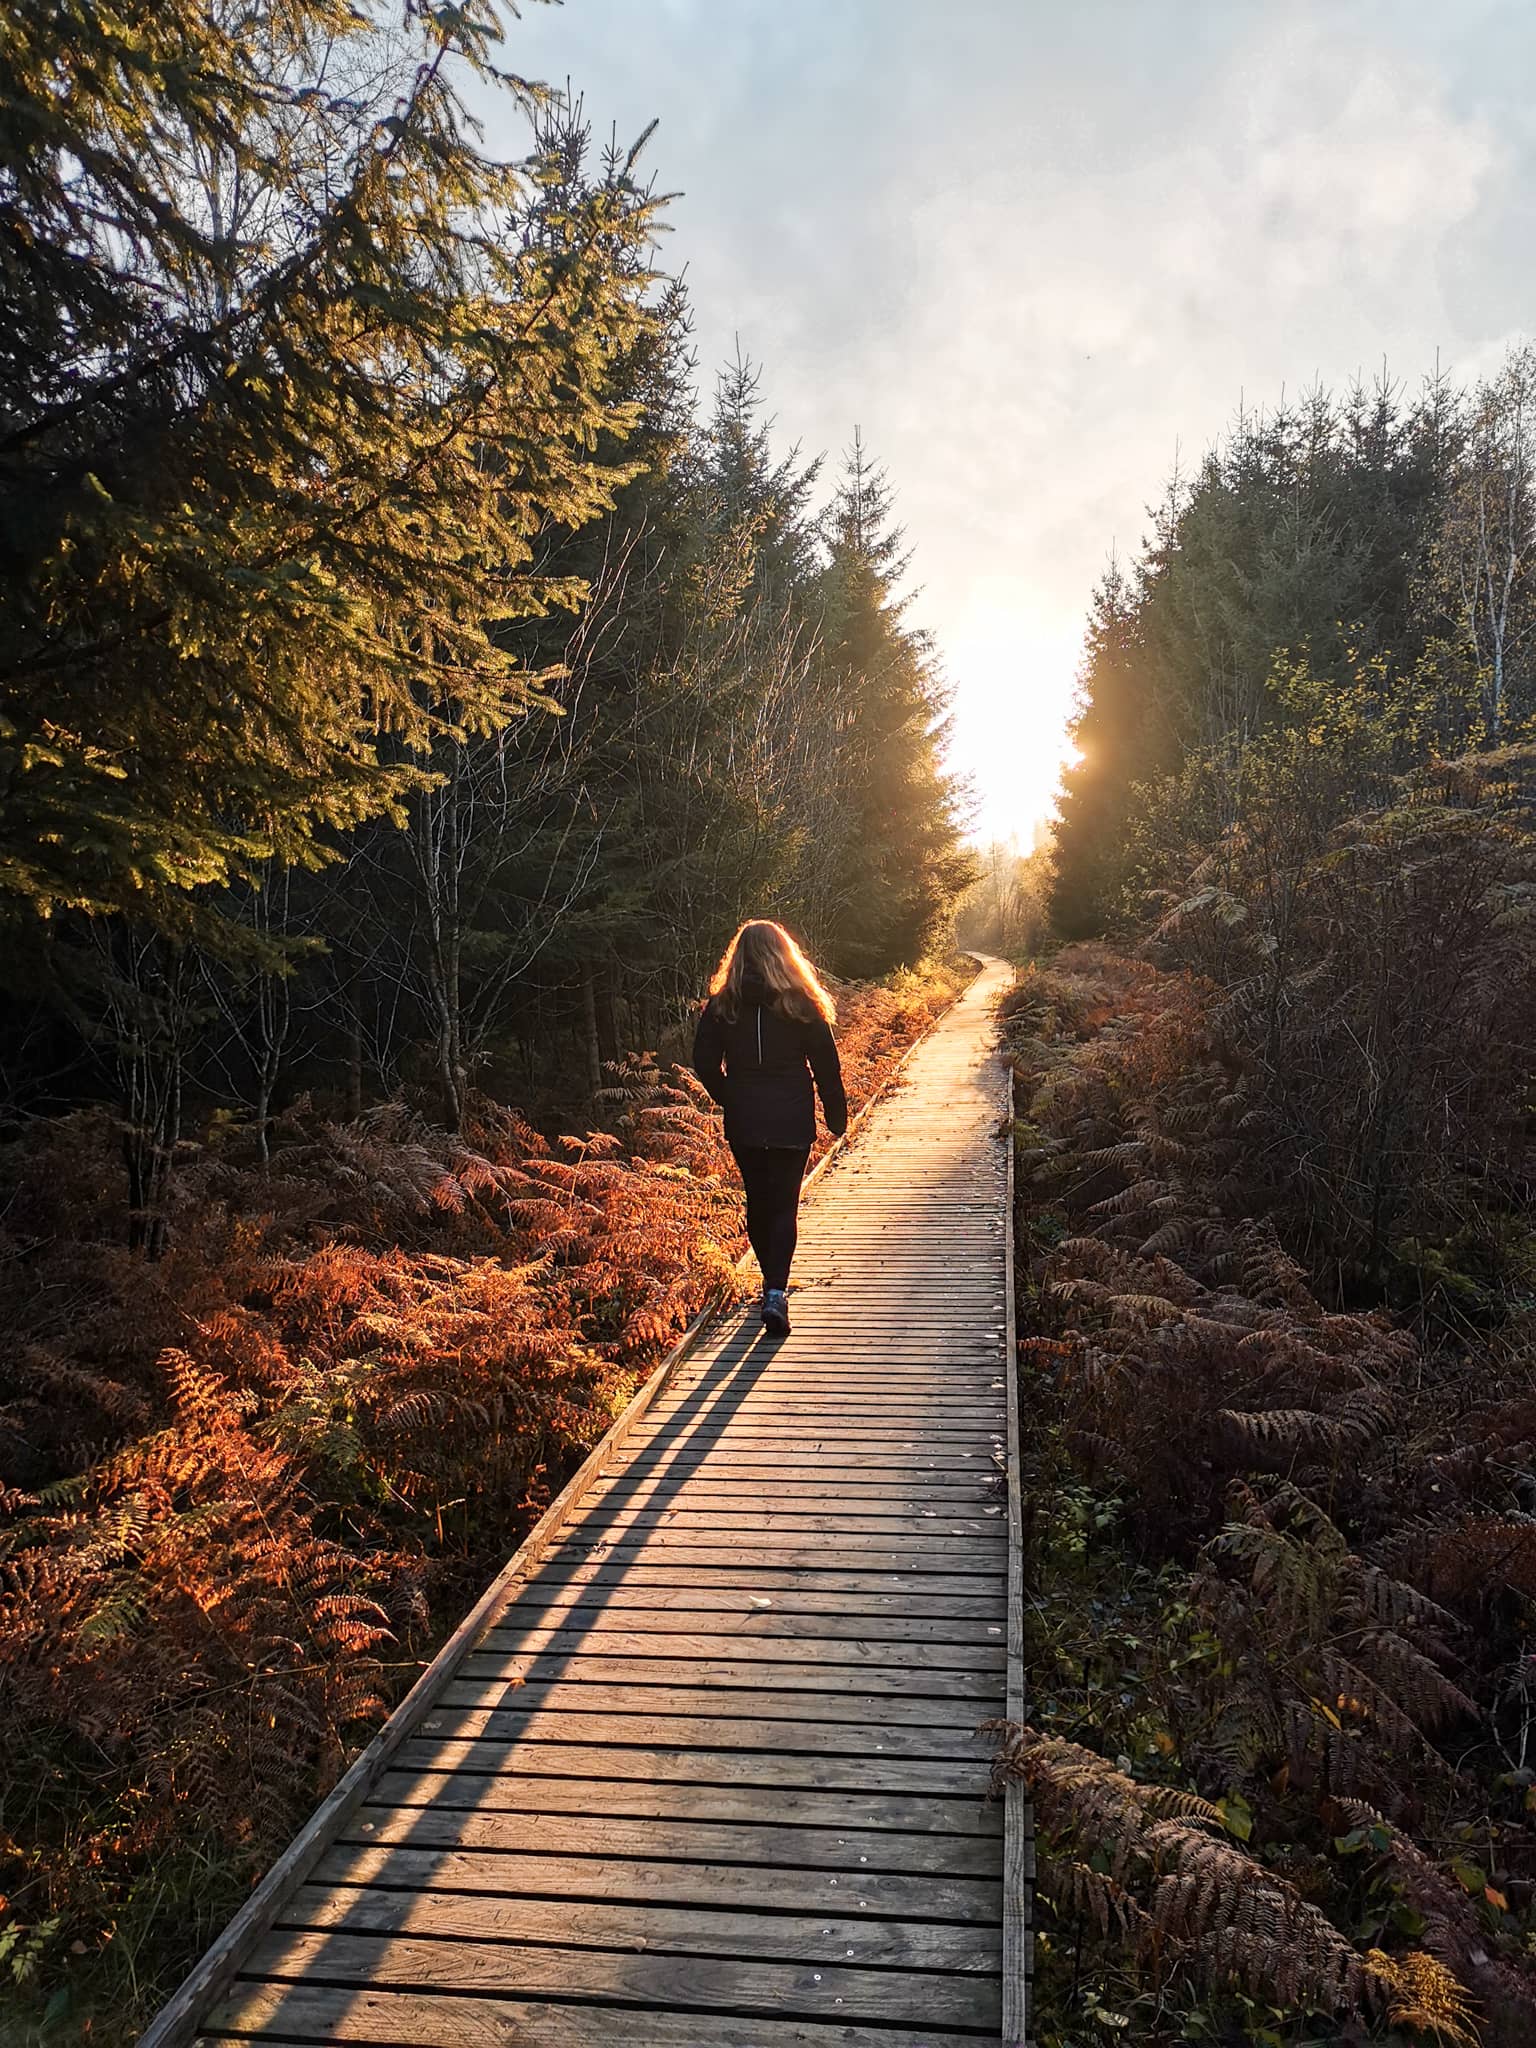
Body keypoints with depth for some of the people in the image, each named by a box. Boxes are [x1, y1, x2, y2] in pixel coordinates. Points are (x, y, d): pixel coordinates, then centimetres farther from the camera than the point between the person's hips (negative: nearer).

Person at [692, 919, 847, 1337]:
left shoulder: (721, 1006, -2)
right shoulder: (801, 1005, -6)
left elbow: (705, 1063, 0)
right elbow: (825, 1065, -3)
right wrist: (836, 1116, 7)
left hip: (743, 1123, 2)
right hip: (791, 1122, -2)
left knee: (757, 1201, 16)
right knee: (785, 1204, 2)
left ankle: (772, 1280, 28)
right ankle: (776, 1291, -13)